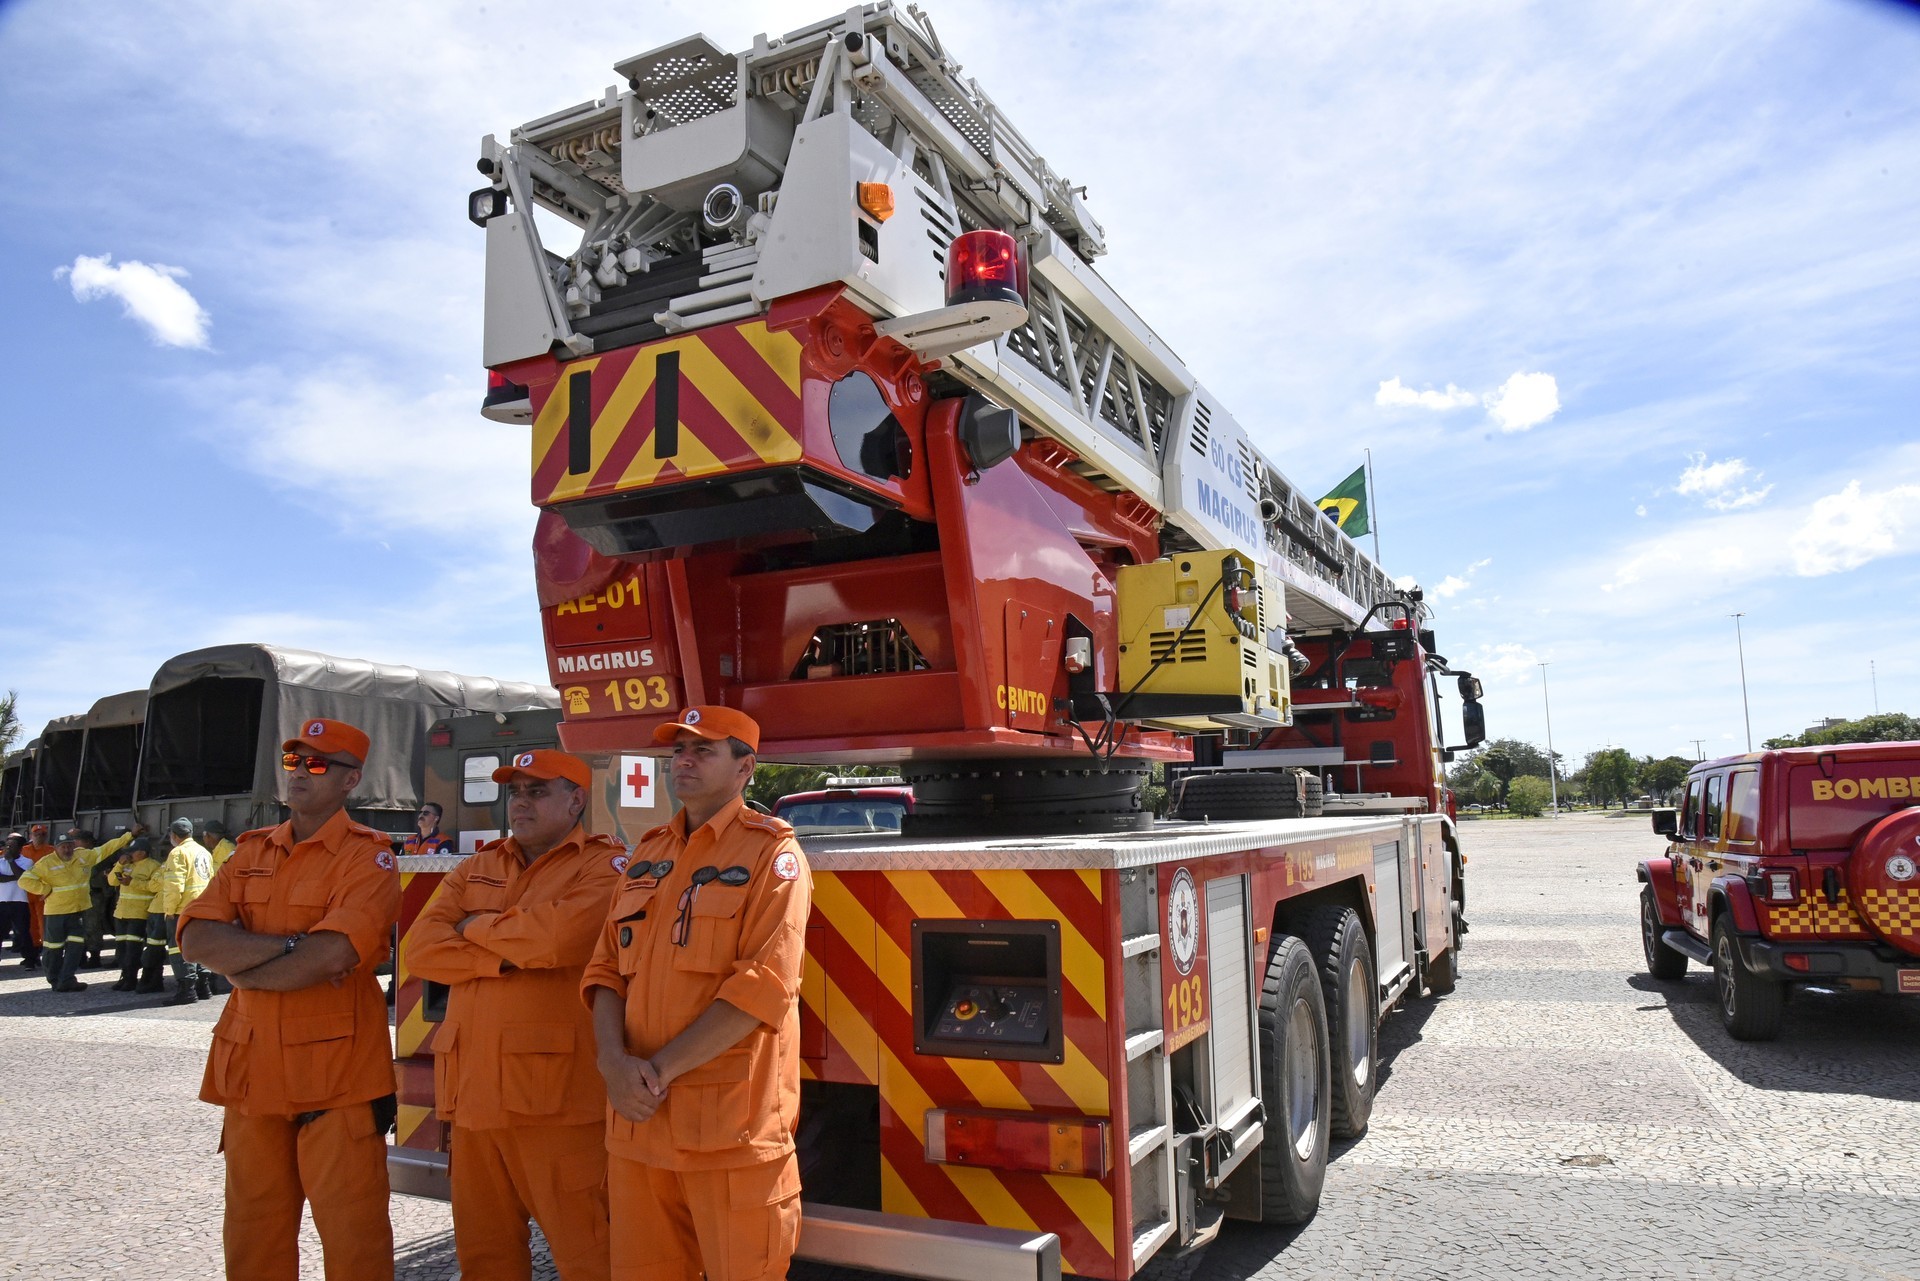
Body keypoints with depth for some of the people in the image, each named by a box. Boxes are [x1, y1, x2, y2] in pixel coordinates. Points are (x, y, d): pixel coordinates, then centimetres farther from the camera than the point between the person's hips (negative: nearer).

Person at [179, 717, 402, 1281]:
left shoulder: (367, 856, -8)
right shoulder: (250, 852, 12)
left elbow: (330, 955, -22)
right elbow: (196, 939, -2)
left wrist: (240, 963, -8)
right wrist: (288, 947, -16)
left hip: (336, 1072, -6)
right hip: (250, 1066, 6)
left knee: (351, 1233, 1)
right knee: (253, 1232, 17)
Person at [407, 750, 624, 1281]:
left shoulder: (605, 866, -4)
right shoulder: (474, 869, 17)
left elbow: (559, 935, -22)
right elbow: (421, 948, 3)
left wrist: (477, 927, -3)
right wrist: (510, 957, -12)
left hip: (557, 1095, -6)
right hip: (475, 1089, 7)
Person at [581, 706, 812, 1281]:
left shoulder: (772, 854, -6)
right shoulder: (649, 854, 15)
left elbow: (763, 984, -16)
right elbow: (606, 968, 11)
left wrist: (661, 1069, -16)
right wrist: (614, 1059, -7)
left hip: (731, 1125, -6)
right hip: (638, 1121, 6)